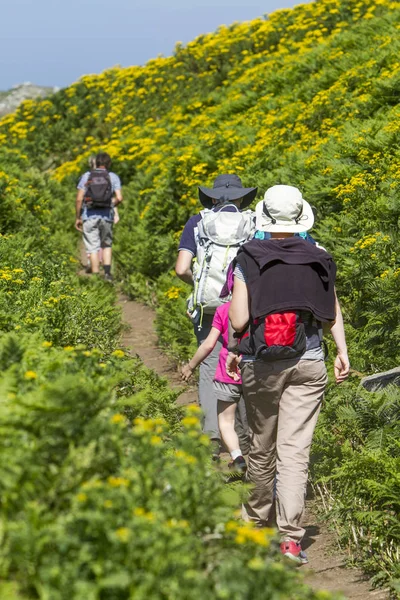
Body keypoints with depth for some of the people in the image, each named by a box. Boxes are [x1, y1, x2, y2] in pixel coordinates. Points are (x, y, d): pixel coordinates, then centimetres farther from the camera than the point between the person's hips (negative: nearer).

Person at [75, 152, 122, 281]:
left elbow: (79, 199, -1)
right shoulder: (113, 177, 5)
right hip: (106, 216, 1)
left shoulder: (86, 176, 5)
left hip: (89, 216, -1)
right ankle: (107, 271, 1)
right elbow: (119, 198, -5)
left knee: (93, 248, 3)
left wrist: (77, 217, 6)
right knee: (106, 245, 19)